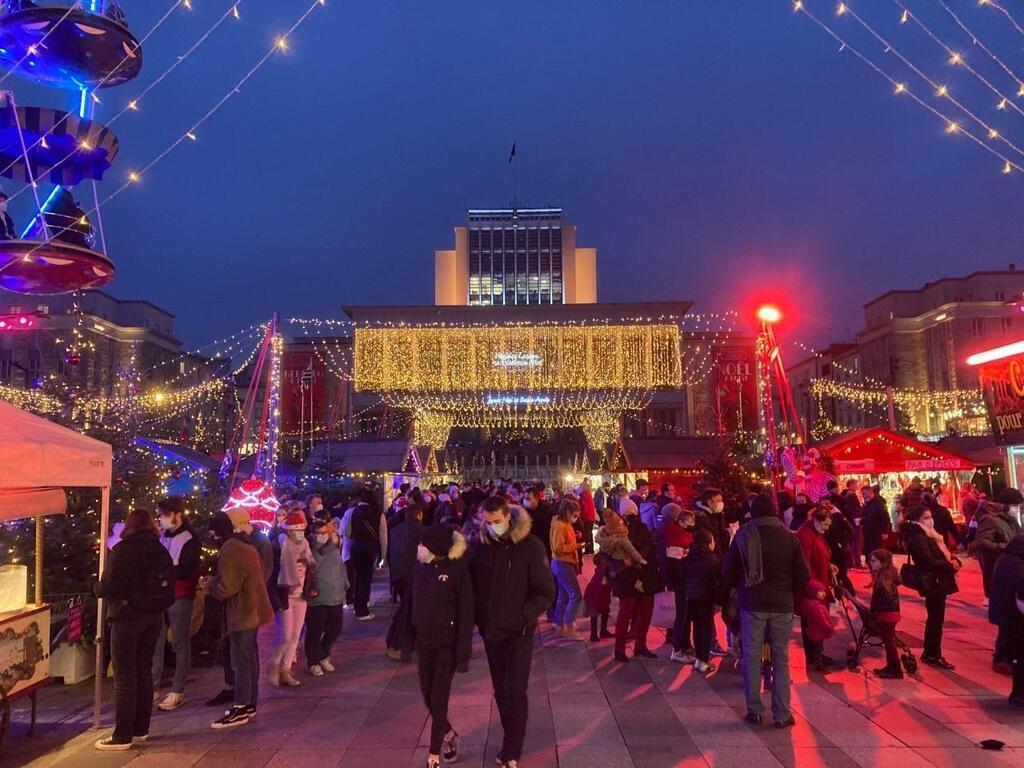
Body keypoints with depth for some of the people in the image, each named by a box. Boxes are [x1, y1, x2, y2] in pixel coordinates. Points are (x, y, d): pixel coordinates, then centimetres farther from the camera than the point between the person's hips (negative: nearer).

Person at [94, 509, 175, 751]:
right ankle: (140, 729, 23)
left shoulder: (123, 550, -11)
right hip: (153, 617, 6)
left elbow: (108, 586, -13)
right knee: (143, 671, 15)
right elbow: (169, 588, 9)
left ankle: (123, 736, 2)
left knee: (124, 676, -1)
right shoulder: (161, 551, 8)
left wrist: (97, 587, 6)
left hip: (127, 616, -6)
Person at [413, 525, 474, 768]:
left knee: (439, 699, 1)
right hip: (424, 642, 5)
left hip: (447, 643, -5)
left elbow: (466, 613, -14)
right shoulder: (420, 567, -1)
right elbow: (414, 604, 8)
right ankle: (449, 735, 39)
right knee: (428, 697, 14)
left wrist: (463, 653, -15)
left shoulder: (457, 569, -16)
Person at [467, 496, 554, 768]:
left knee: (515, 691, -2)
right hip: (490, 630, 4)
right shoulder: (480, 546, -3)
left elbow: (546, 592, -10)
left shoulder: (530, 546, -13)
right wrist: (478, 616, -1)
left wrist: (524, 616, -16)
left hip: (518, 631, -4)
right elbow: (471, 584, 9)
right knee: (500, 690, 14)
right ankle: (512, 742, 30)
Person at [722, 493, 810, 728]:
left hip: (752, 604, -1)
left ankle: (755, 710, 10)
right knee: (781, 658, 8)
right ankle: (782, 714, 11)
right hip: (782, 605, 1)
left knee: (752, 656, 7)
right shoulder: (789, 538, -3)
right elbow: (803, 576, -1)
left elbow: (727, 572, -1)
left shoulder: (743, 535, -4)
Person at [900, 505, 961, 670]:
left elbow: (943, 554, 16)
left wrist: (954, 561, -4)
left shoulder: (929, 535, 16)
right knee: (936, 619, -2)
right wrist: (951, 566, -14)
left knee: (935, 619, 16)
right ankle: (933, 655, 8)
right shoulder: (917, 538, -17)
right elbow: (930, 562, -23)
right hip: (933, 583, -10)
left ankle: (930, 653, 26)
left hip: (938, 582, 10)